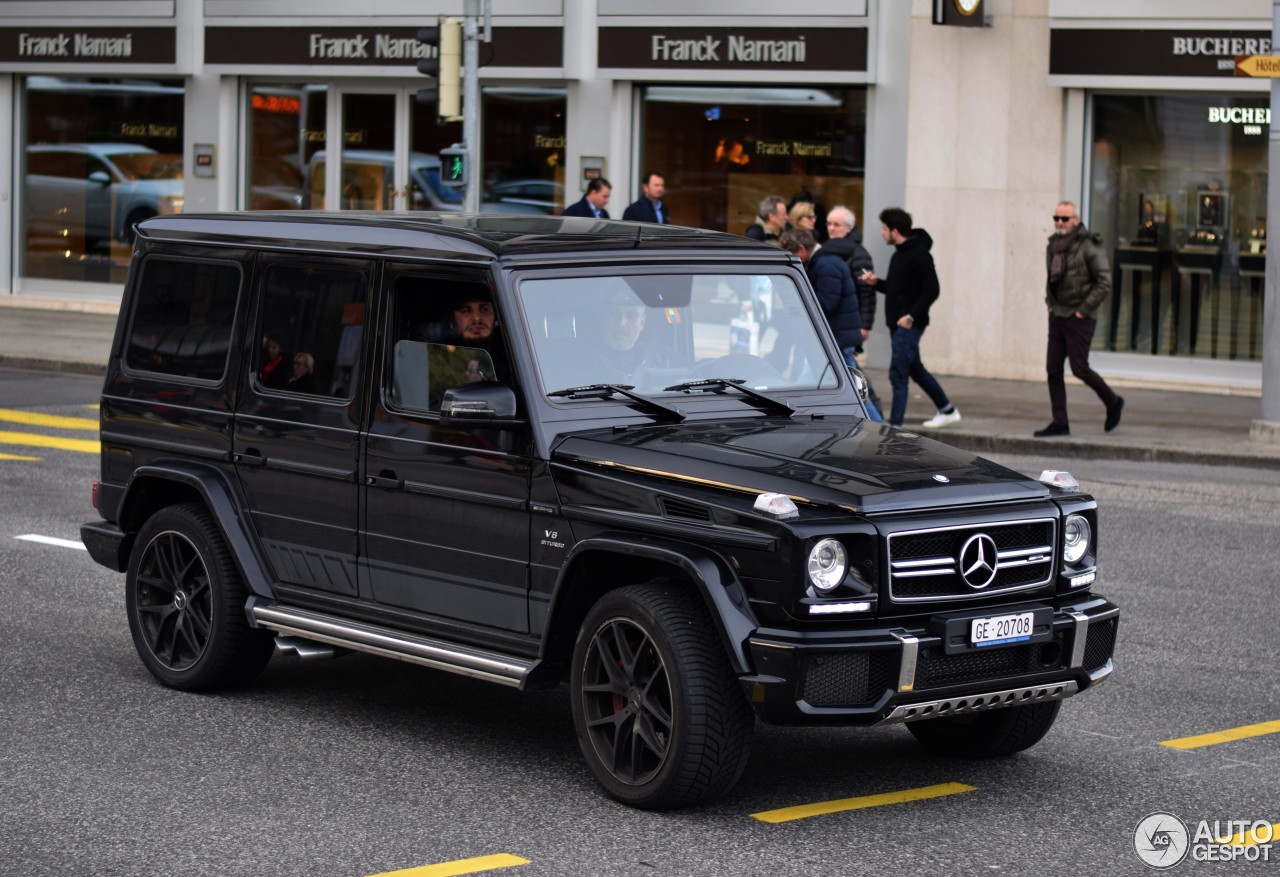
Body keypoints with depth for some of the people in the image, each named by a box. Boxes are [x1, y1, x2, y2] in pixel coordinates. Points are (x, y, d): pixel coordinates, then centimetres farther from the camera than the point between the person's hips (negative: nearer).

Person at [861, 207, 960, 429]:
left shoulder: (919, 255, -14)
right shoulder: (899, 254, 14)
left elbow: (931, 290, -18)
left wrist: (911, 316, -23)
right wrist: (876, 282, 5)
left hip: (909, 325, -10)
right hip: (898, 324, 10)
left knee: (898, 374, -9)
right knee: (915, 369, 19)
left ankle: (894, 425, -6)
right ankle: (948, 410, 32)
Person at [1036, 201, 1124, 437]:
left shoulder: (1089, 247, -13)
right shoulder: (1053, 246, 9)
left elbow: (1105, 283, -15)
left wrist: (1084, 310, -15)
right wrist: (1050, 303, 13)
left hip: (1079, 318, -7)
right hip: (1057, 317, 7)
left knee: (1079, 368, -7)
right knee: (1053, 369, 2)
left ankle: (1112, 402, 17)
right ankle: (1059, 422, 6)